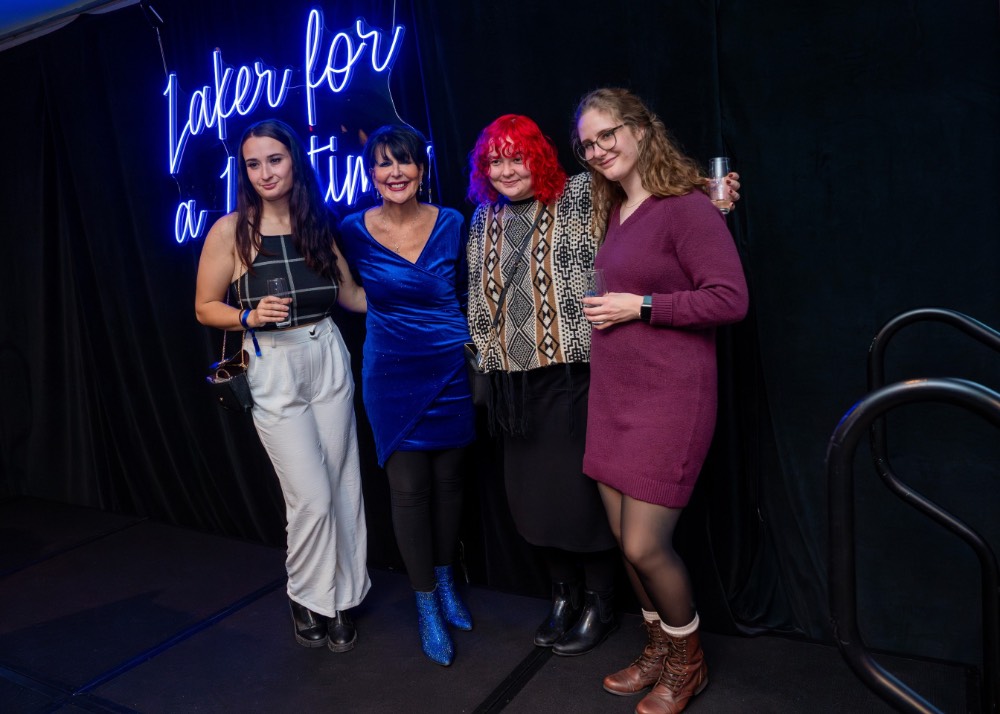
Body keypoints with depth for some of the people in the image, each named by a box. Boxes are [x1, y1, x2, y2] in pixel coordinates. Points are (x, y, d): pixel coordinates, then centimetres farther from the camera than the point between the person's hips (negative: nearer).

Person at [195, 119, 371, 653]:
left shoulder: (317, 223, 7)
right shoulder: (231, 230, -4)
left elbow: (350, 294, 12)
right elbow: (205, 308, 1)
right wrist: (250, 316, -17)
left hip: (328, 359, 4)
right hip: (273, 370, -3)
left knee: (342, 486, 7)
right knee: (312, 497, -4)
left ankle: (340, 597, 26)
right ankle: (308, 599, 22)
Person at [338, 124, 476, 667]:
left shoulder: (451, 223, -4)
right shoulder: (354, 231, -5)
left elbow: (467, 292, 6)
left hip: (451, 371, 1)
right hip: (392, 377, -1)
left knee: (449, 480, 12)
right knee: (408, 487, 2)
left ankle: (445, 580, 35)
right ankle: (426, 604, 20)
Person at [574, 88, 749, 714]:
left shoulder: (687, 207, -11)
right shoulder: (612, 211, 13)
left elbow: (730, 299, -16)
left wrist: (641, 306, -16)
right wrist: (610, 305, 5)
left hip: (669, 398, -8)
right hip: (612, 395, 8)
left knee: (645, 546, -2)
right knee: (624, 537, 14)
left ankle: (687, 663, 26)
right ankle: (661, 646, 37)